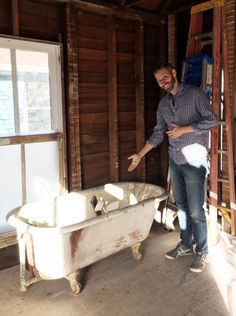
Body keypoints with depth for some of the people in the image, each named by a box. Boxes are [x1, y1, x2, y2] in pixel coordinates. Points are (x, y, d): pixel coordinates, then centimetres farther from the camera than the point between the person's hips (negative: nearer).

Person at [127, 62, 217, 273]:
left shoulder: (195, 93, -4)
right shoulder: (163, 103, 13)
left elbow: (211, 120, -8)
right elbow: (158, 133, 14)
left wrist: (184, 129, -14)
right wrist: (140, 155, 10)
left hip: (194, 160, -6)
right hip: (175, 160, 6)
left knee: (196, 210, -4)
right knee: (181, 206, 13)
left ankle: (202, 252, 11)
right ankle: (186, 245, 27)